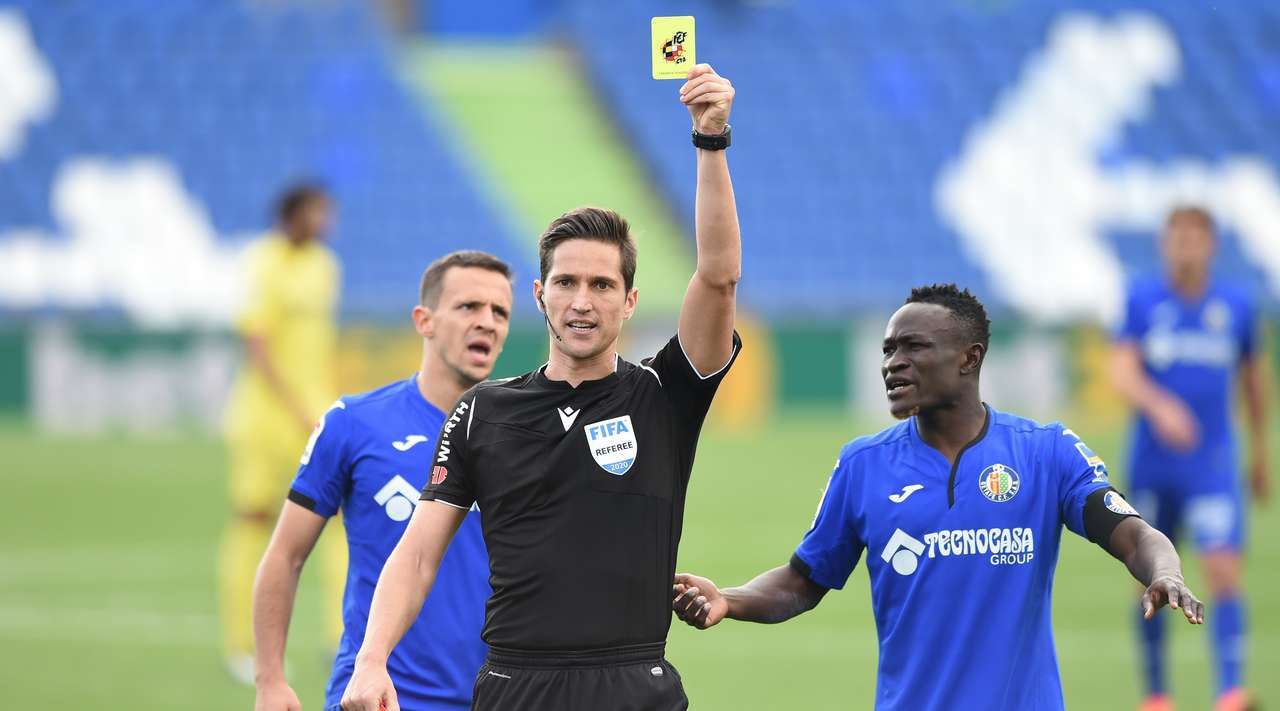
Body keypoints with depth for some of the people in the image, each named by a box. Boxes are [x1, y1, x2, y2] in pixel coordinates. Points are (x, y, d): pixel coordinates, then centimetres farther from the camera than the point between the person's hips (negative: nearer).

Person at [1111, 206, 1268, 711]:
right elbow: (1123, 373, -11)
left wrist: (1260, 453, 24)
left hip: (1212, 466, -1)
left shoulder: (1235, 306, 4)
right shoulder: (1142, 300, 1)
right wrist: (1160, 406, -31)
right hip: (1152, 465, 1)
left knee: (1223, 570, -17)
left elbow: (1253, 380, 18)